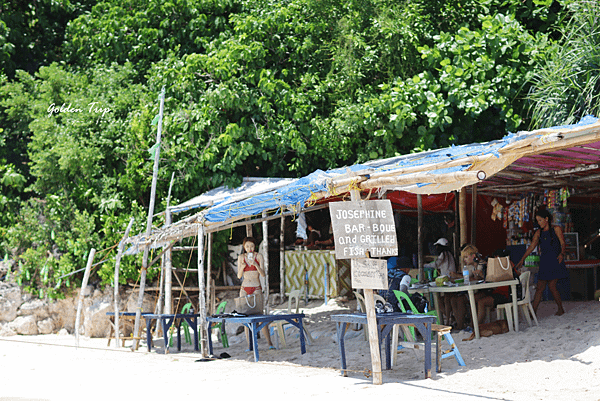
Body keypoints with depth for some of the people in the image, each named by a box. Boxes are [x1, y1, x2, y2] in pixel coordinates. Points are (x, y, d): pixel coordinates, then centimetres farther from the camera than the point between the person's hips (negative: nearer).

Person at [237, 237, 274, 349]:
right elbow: (239, 276, 6)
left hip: (256, 288, -3)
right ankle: (249, 345, 2)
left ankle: (269, 343, -6)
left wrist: (255, 264, -23)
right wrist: (242, 268, -15)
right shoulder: (241, 257, 7)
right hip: (244, 289, 3)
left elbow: (263, 274, -7)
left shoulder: (258, 256, 0)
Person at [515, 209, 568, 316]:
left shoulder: (556, 229, 0)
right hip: (544, 262, 5)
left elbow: (563, 244, -4)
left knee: (552, 286, -10)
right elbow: (531, 246, 9)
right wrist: (522, 260, 1)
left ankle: (560, 309, 7)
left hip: (555, 261, -5)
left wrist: (562, 254, -24)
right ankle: (533, 311, -4)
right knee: (540, 288, -1)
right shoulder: (539, 233, 13)